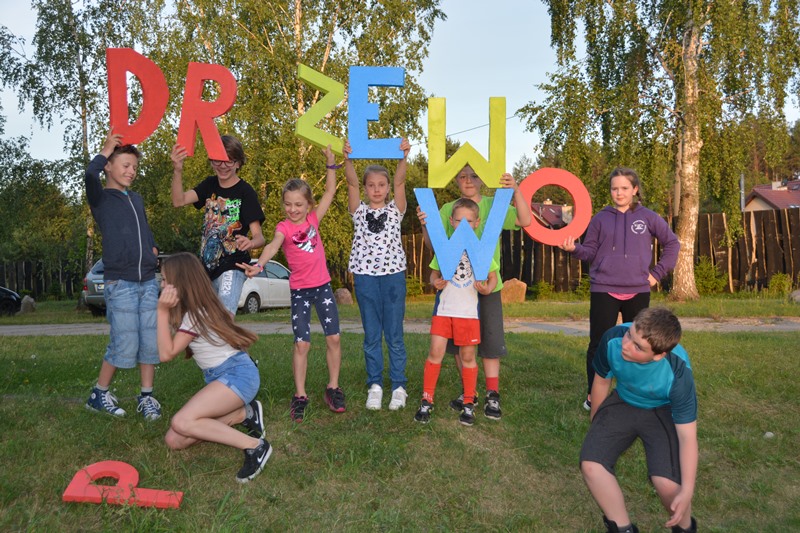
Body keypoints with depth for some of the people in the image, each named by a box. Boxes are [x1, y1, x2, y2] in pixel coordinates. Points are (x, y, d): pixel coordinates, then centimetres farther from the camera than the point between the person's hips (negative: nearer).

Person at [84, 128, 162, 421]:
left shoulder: (137, 199, 17)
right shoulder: (101, 198, -1)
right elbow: (90, 174, -22)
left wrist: (152, 248, 12)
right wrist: (105, 151, -7)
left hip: (148, 281, 6)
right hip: (120, 283, -6)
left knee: (150, 342, 4)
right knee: (125, 345, -5)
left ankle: (146, 397, 16)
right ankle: (99, 394, 16)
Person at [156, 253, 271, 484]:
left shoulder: (195, 315, -13)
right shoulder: (197, 309, 14)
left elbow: (166, 354, -14)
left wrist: (163, 311, -14)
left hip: (238, 374, -9)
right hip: (218, 378, 9)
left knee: (181, 423, -28)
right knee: (174, 440, -4)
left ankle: (254, 446, -22)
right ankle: (243, 413, 1)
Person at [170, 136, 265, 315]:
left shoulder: (245, 192, -9)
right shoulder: (210, 185, 7)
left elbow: (259, 236, -15)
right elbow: (179, 200, -8)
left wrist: (250, 242, -39)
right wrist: (177, 171, -24)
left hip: (232, 266, -7)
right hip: (207, 265, 7)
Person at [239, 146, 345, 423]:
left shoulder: (313, 219, 3)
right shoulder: (284, 227, -7)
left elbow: (330, 192, 7)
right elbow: (273, 246, -26)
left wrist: (331, 164, 0)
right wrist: (258, 265, -44)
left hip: (323, 286, 3)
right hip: (300, 291, -3)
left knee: (334, 338, 1)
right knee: (301, 343, -4)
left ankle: (333, 388, 15)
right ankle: (300, 395, 7)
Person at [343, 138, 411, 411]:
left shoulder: (395, 210, 7)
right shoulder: (359, 211, 8)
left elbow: (399, 182, -9)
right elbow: (351, 182, -7)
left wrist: (403, 157, -25)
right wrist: (348, 160, -25)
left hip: (393, 275, -1)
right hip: (365, 276, 1)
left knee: (394, 335, 3)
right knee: (371, 335, 6)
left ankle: (398, 386, 12)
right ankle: (375, 386, 16)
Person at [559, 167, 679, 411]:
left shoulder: (647, 217, 3)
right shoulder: (600, 218, 3)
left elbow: (672, 243, 11)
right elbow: (591, 252, 3)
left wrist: (658, 273, 5)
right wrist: (574, 248, -18)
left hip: (638, 291, 1)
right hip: (603, 290, -1)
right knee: (599, 344, 1)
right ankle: (593, 395, 14)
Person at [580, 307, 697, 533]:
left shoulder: (678, 374, -35)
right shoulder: (612, 339, -30)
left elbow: (687, 436, -24)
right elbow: (601, 381, -7)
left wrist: (687, 491, -30)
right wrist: (597, 425, 8)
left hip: (663, 411, -3)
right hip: (623, 403, 3)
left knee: (667, 482, -23)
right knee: (591, 464, -17)